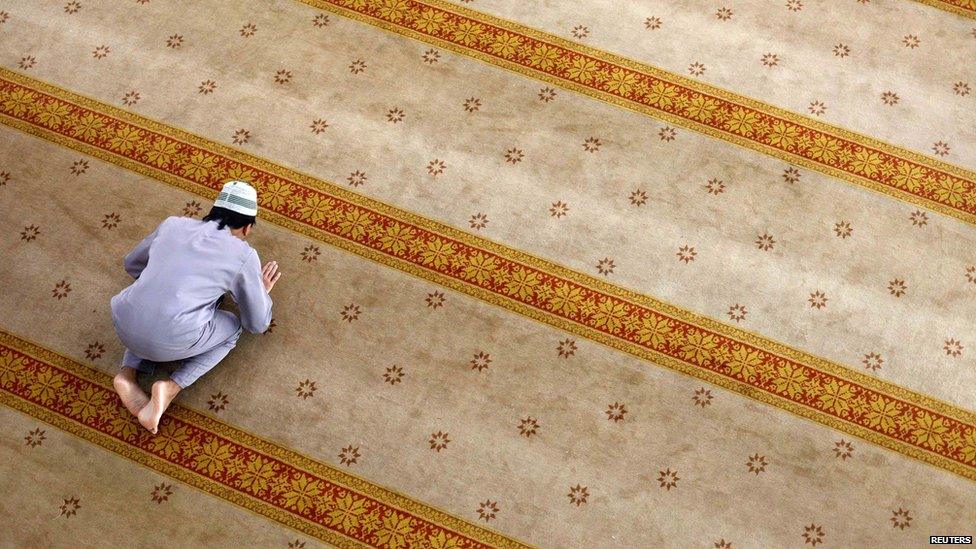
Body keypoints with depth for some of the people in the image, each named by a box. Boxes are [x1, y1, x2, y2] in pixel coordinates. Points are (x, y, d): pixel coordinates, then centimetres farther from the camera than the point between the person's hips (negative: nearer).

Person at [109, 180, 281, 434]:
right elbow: (257, 324, 13)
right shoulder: (243, 256, 3)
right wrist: (263, 290, 31)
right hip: (171, 343, -5)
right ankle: (171, 387, 4)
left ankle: (128, 372, 14)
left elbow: (132, 264, 32)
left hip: (125, 329, 5)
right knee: (233, 326, 24)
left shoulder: (172, 224, 15)